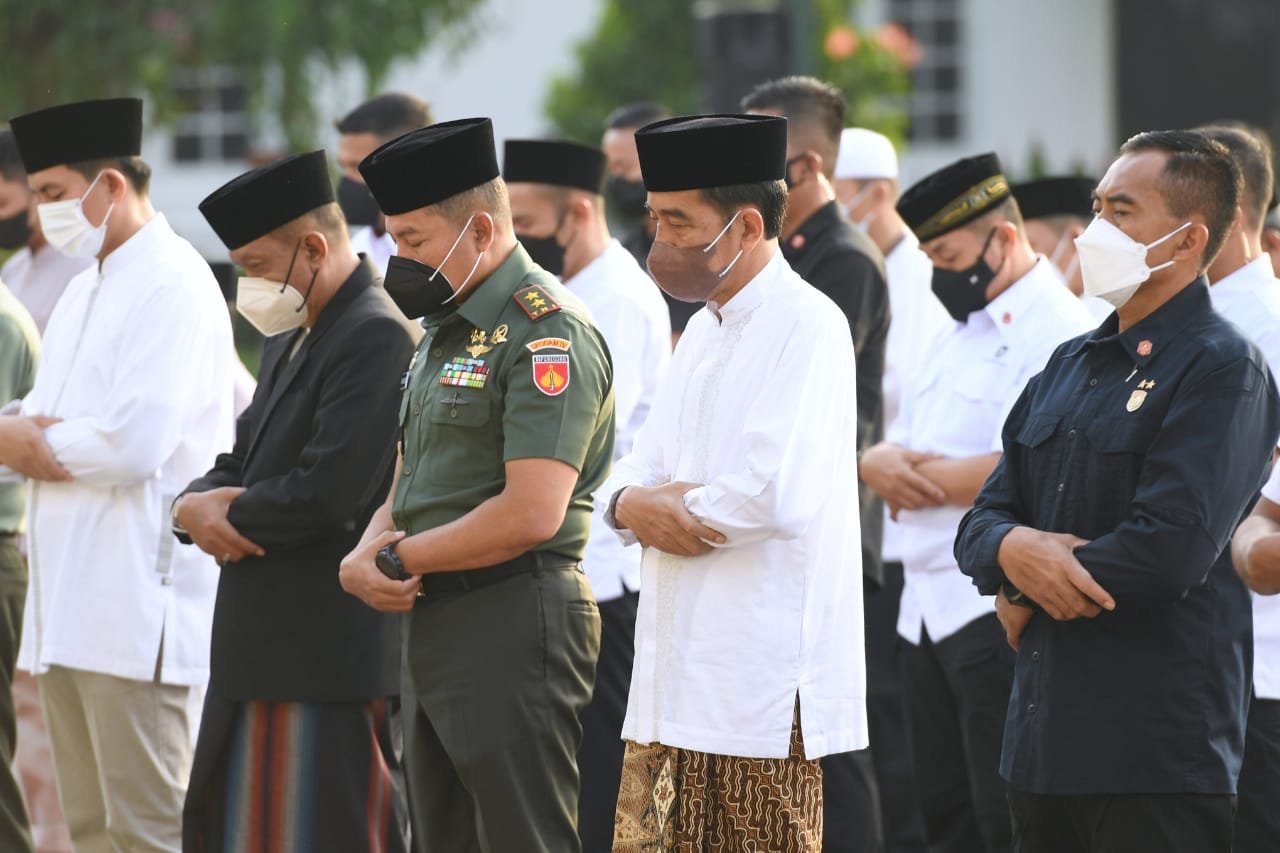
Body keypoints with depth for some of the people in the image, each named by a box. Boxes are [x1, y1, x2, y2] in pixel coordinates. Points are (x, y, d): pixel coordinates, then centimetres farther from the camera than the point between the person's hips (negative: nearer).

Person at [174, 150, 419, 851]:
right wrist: (196, 506, -4)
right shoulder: (293, 340, 18)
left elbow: (327, 495, -23)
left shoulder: (376, 337, -15)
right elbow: (240, 466, 20)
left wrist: (212, 512, -8)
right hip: (262, 655, 10)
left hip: (332, 659, -10)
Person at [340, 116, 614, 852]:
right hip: (436, 627, 10)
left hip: (512, 624, -10)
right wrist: (365, 555, -2)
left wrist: (400, 558, -13)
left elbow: (530, 515, -23)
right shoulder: (448, 327, 17)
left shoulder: (548, 333, -15)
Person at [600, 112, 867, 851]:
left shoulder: (807, 325, -11)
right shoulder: (707, 330, 18)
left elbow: (769, 492, -23)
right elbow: (643, 472, 17)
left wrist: (652, 508, -7)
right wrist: (631, 503, -7)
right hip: (679, 676, 9)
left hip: (763, 686, -9)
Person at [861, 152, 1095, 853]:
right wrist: (882, 462, -4)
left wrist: (913, 478, -8)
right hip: (931, 611, 10)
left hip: (1002, 616, -10)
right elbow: (896, 446, 21)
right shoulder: (961, 338, 21)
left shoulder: (1059, 333, -11)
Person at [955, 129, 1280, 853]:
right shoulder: (1072, 365, 18)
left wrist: (1027, 600, -6)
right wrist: (1012, 549, -10)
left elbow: (1173, 548, -19)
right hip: (1044, 739, 8)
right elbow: (983, 520, 16)